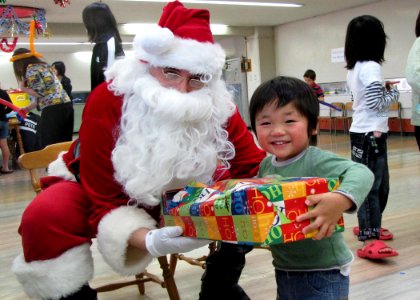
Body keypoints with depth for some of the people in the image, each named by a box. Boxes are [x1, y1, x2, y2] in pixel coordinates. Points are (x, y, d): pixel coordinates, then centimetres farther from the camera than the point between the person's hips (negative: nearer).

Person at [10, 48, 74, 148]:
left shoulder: (31, 69, -2)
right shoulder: (44, 66, 25)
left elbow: (41, 92, -11)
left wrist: (23, 88, 5)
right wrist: (27, 108, 31)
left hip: (53, 109, -9)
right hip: (67, 105, 9)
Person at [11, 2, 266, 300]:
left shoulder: (218, 106, -22)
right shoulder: (108, 101, -31)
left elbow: (254, 167, -19)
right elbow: (105, 201, -30)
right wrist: (149, 240, -49)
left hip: (182, 192, 3)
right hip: (112, 192, -2)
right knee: (43, 218, -32)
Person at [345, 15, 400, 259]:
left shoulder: (354, 67, 13)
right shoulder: (372, 67, -14)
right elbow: (376, 103, -16)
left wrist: (384, 90, 14)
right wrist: (394, 93, -1)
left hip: (362, 132, 10)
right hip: (371, 133, -9)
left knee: (379, 184, 17)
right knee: (371, 186, -10)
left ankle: (368, 227, 28)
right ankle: (369, 241, -10)